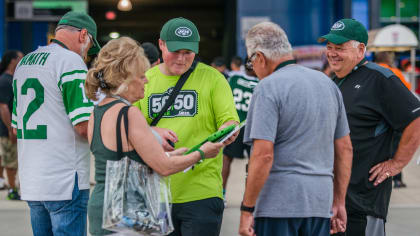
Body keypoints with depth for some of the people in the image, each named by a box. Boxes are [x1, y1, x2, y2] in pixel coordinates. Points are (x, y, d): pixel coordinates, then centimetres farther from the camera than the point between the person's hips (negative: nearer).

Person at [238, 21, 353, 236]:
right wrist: (339, 202, 21)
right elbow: (345, 149, 16)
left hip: (279, 204, -7)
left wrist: (247, 209, -13)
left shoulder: (268, 88, -9)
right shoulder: (327, 83, 14)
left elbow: (263, 154, -18)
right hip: (321, 202, 7)